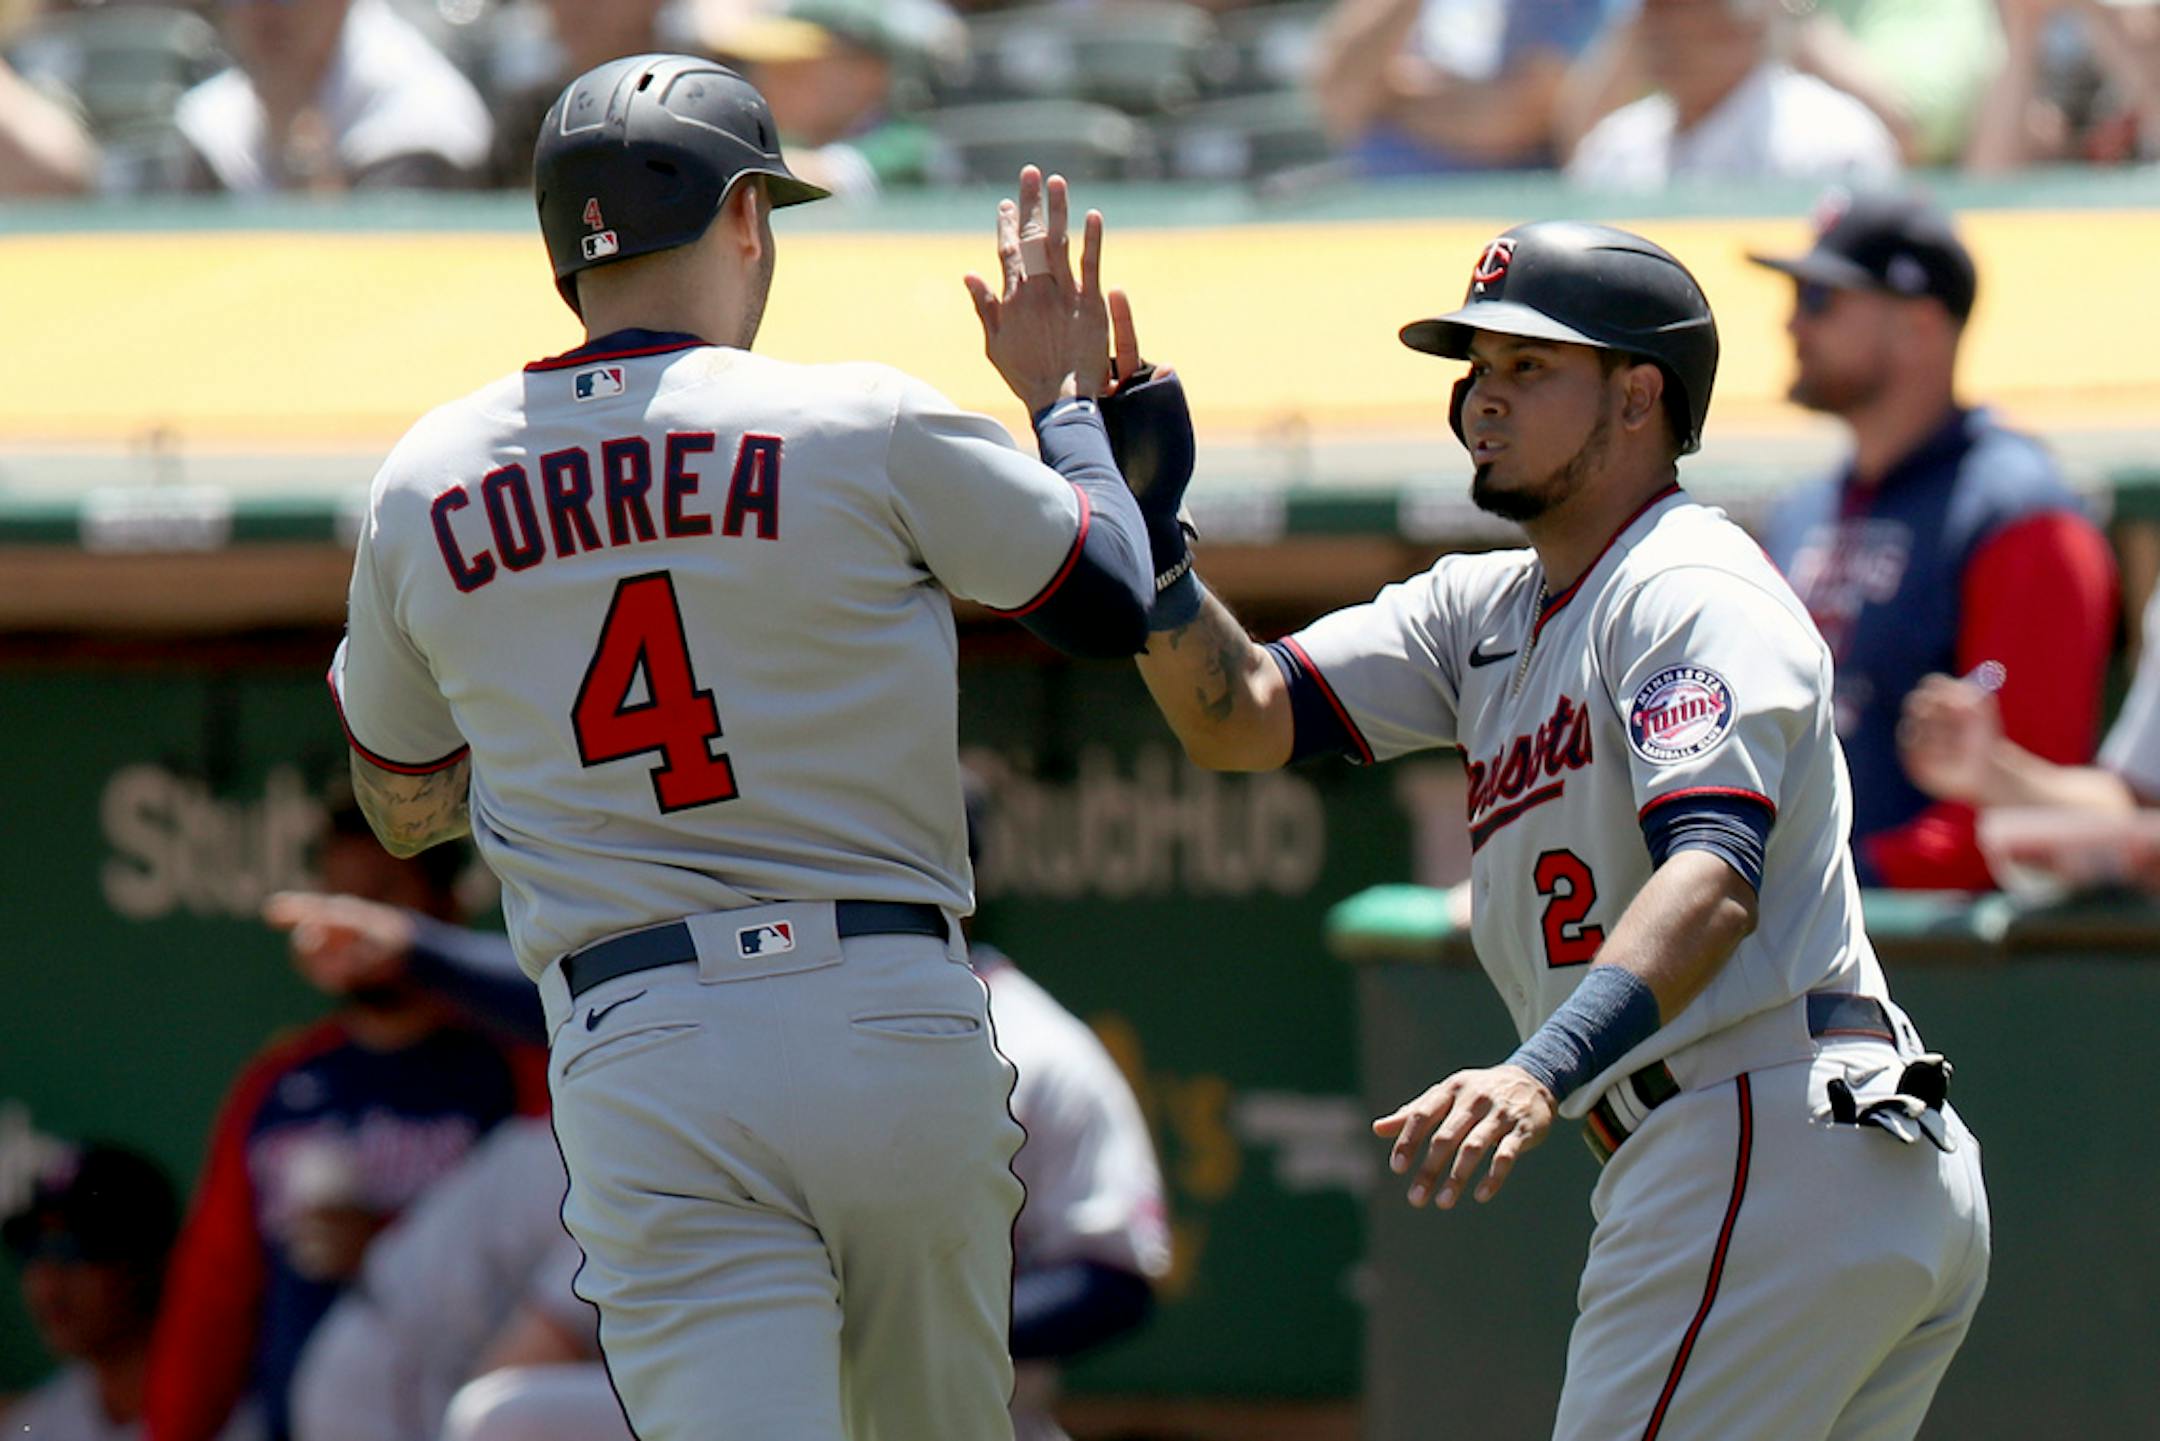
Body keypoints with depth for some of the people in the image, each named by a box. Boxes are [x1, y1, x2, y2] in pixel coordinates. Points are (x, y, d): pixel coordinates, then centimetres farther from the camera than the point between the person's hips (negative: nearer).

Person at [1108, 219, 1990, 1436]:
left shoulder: (1691, 592, -8)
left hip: (1771, 1149, -10)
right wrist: (1141, 508, -3)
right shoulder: (1486, 611, 22)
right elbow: (1240, 717, 12)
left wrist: (1546, 1071, -40)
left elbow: (1715, 877, -24)